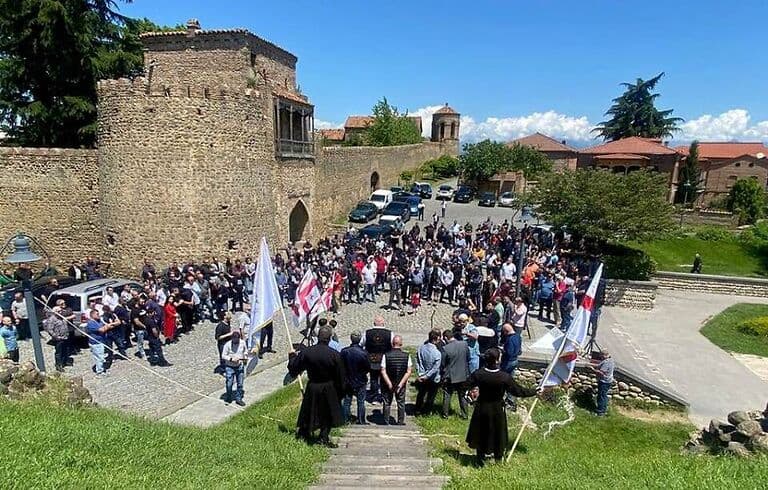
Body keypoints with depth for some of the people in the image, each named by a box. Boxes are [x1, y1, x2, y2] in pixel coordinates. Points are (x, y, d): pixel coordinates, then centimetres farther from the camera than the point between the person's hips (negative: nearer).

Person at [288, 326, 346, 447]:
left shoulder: (305, 353, -12)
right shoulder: (335, 355, -17)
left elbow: (293, 369, 1)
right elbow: (340, 377, -9)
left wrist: (292, 356, 19)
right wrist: (341, 393, 5)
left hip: (312, 387, 2)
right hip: (329, 389, -2)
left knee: (309, 411, 21)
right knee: (328, 413, 15)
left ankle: (303, 432, 32)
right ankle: (324, 438, 16)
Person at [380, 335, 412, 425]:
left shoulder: (386, 355, -14)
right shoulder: (406, 356, -10)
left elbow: (383, 371, -15)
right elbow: (409, 371, -10)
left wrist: (389, 384, -13)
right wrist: (401, 384, -10)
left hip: (388, 384, -1)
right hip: (401, 384, 1)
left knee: (387, 403, 14)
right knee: (401, 403, 16)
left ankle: (386, 422, 20)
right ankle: (400, 422, 22)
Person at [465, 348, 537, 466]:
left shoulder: (478, 374, -19)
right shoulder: (505, 377, -25)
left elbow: (468, 384, -3)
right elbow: (518, 391, -13)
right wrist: (534, 391, 1)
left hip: (481, 409, 1)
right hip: (497, 410, -1)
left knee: (481, 434, 19)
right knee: (497, 433, 22)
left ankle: (481, 460, 33)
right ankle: (498, 457, 42)